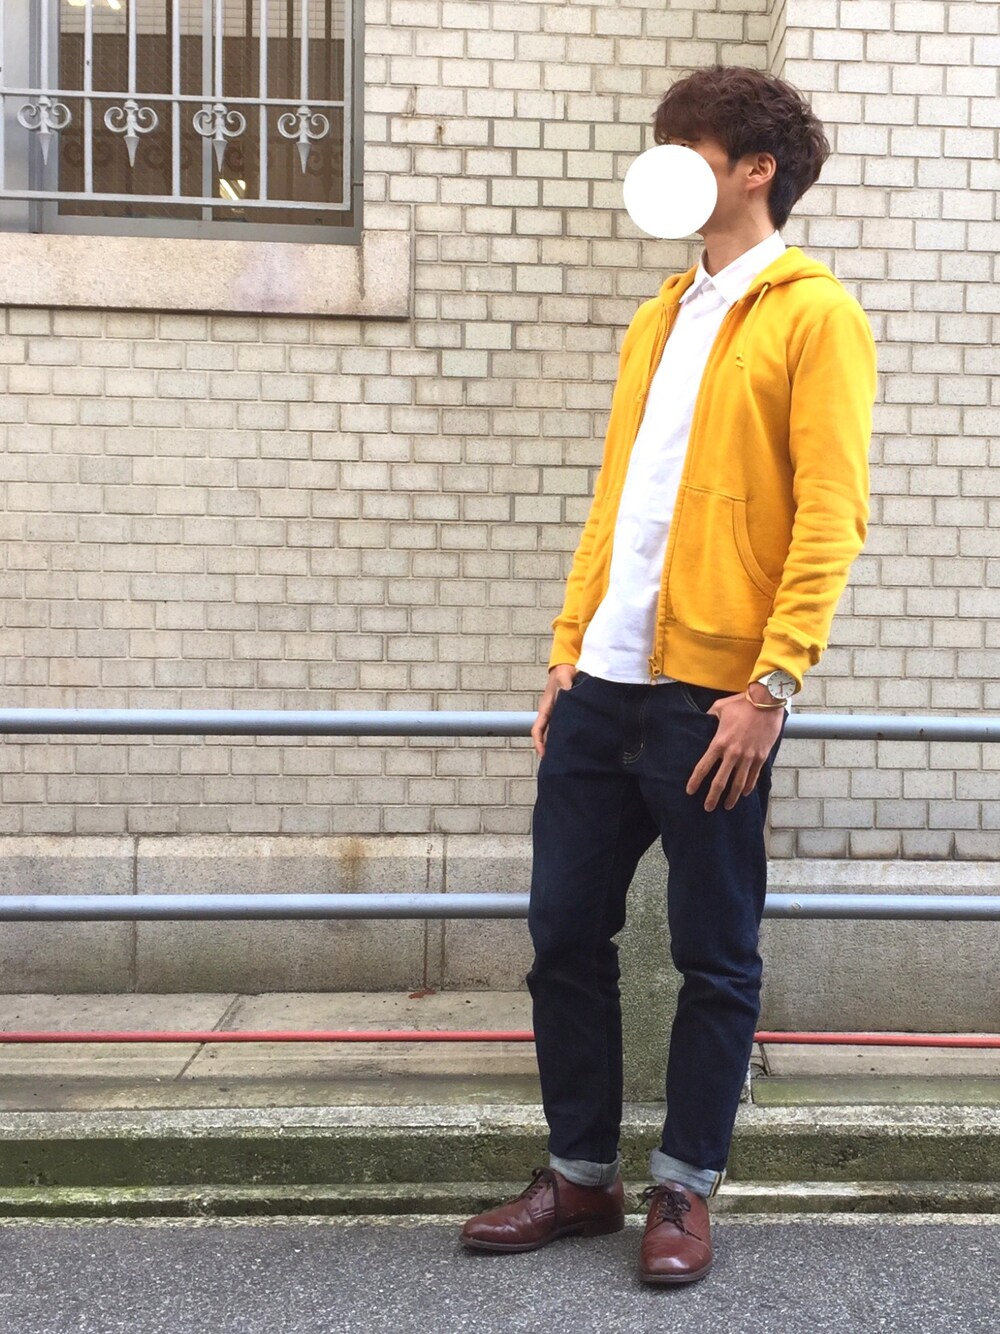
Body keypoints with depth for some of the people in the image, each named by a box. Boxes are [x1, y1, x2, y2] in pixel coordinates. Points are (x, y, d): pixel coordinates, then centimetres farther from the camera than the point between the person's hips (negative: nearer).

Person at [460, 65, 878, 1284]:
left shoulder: (813, 313, -2)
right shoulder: (662, 316, 20)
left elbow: (829, 513, -11)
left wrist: (772, 683, -19)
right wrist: (568, 649, 14)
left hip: (711, 694, -7)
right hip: (603, 684, 7)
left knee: (713, 956, 6)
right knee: (565, 934, 11)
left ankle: (685, 1191, 22)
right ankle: (581, 1174, 26)